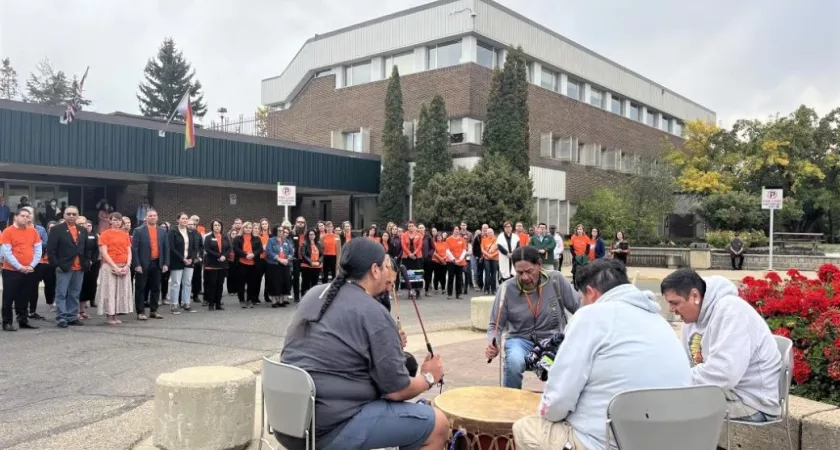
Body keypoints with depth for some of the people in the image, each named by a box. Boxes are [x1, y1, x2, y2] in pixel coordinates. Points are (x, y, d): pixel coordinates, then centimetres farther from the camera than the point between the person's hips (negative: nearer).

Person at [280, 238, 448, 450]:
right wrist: (428, 377, 8)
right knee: (437, 424, -1)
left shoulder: (314, 294, 8)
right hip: (329, 430, -9)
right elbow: (396, 391, -11)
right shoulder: (374, 313, -14)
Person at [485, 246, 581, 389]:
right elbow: (495, 325, -2)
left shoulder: (556, 280, -10)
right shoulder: (507, 288, -11)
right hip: (520, 338, 0)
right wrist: (492, 344, -22)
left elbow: (578, 307, 1)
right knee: (514, 363, -33)